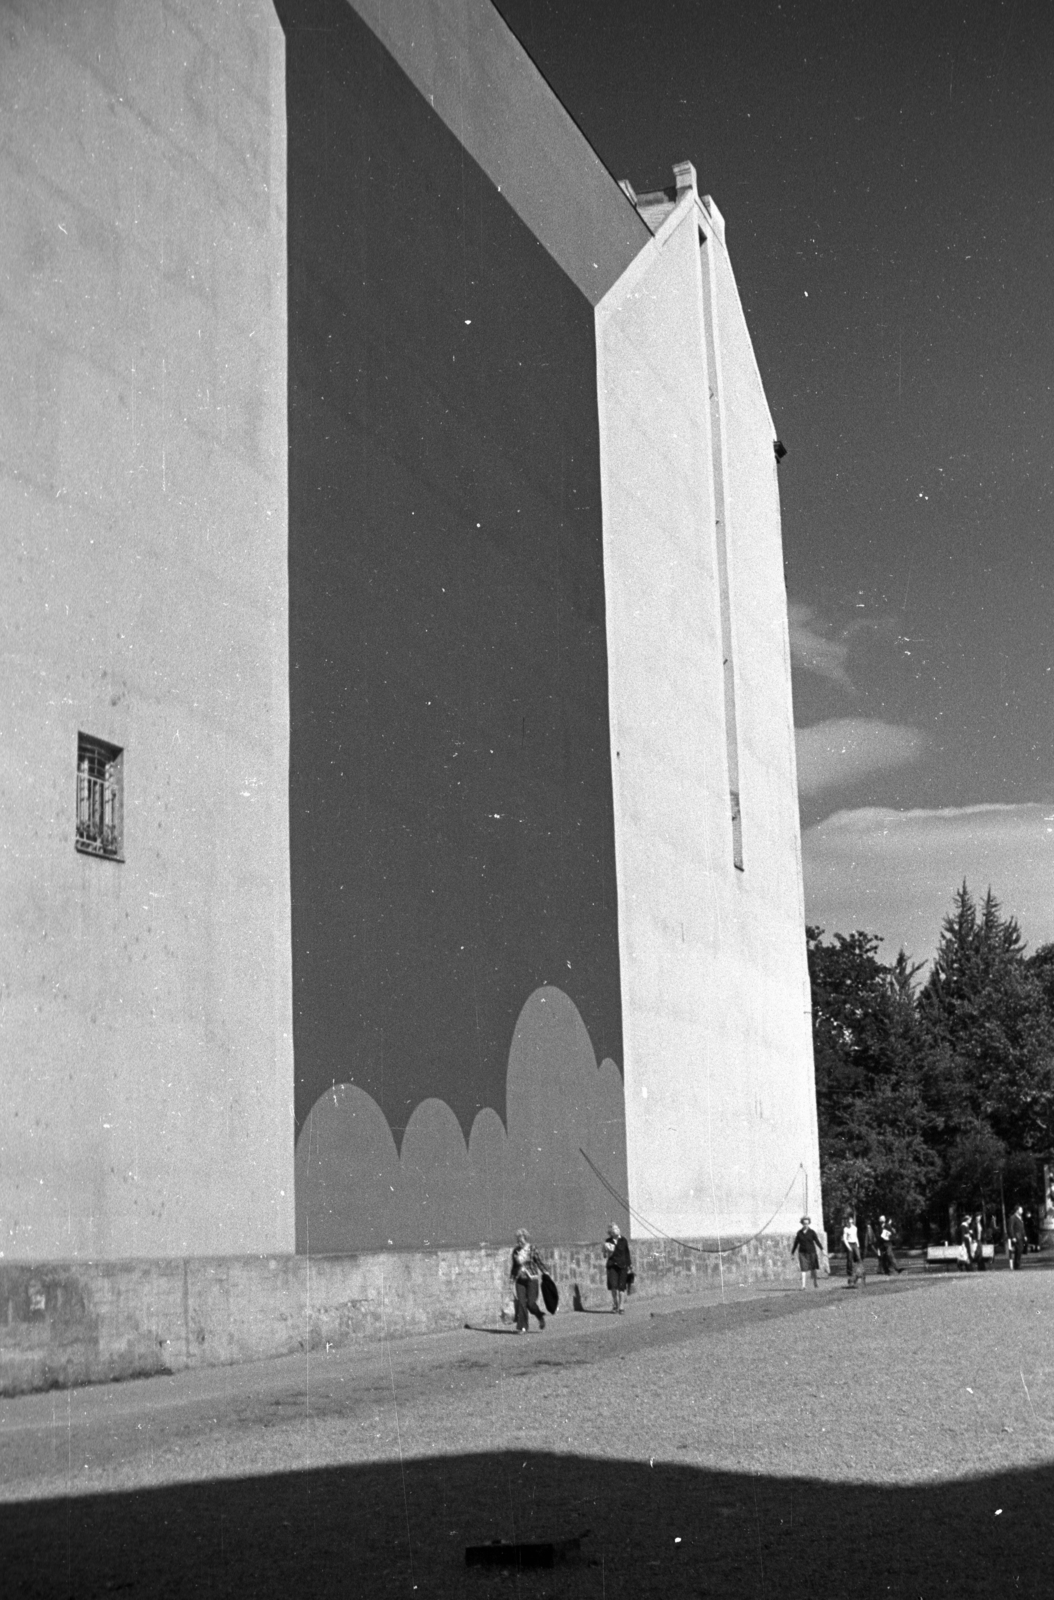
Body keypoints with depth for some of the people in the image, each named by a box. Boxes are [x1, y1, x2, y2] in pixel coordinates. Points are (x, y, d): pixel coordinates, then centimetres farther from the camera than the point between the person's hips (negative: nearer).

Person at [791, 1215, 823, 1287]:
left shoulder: (812, 1232, -2)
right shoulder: (799, 1233, 3)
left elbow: (817, 1241, -4)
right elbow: (795, 1243, 8)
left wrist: (822, 1249, -14)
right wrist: (792, 1253, 11)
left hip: (811, 1252, 0)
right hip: (802, 1253, 0)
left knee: (813, 1269, 8)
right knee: (804, 1269, -9)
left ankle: (815, 1282, 30)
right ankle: (803, 1285, -13)